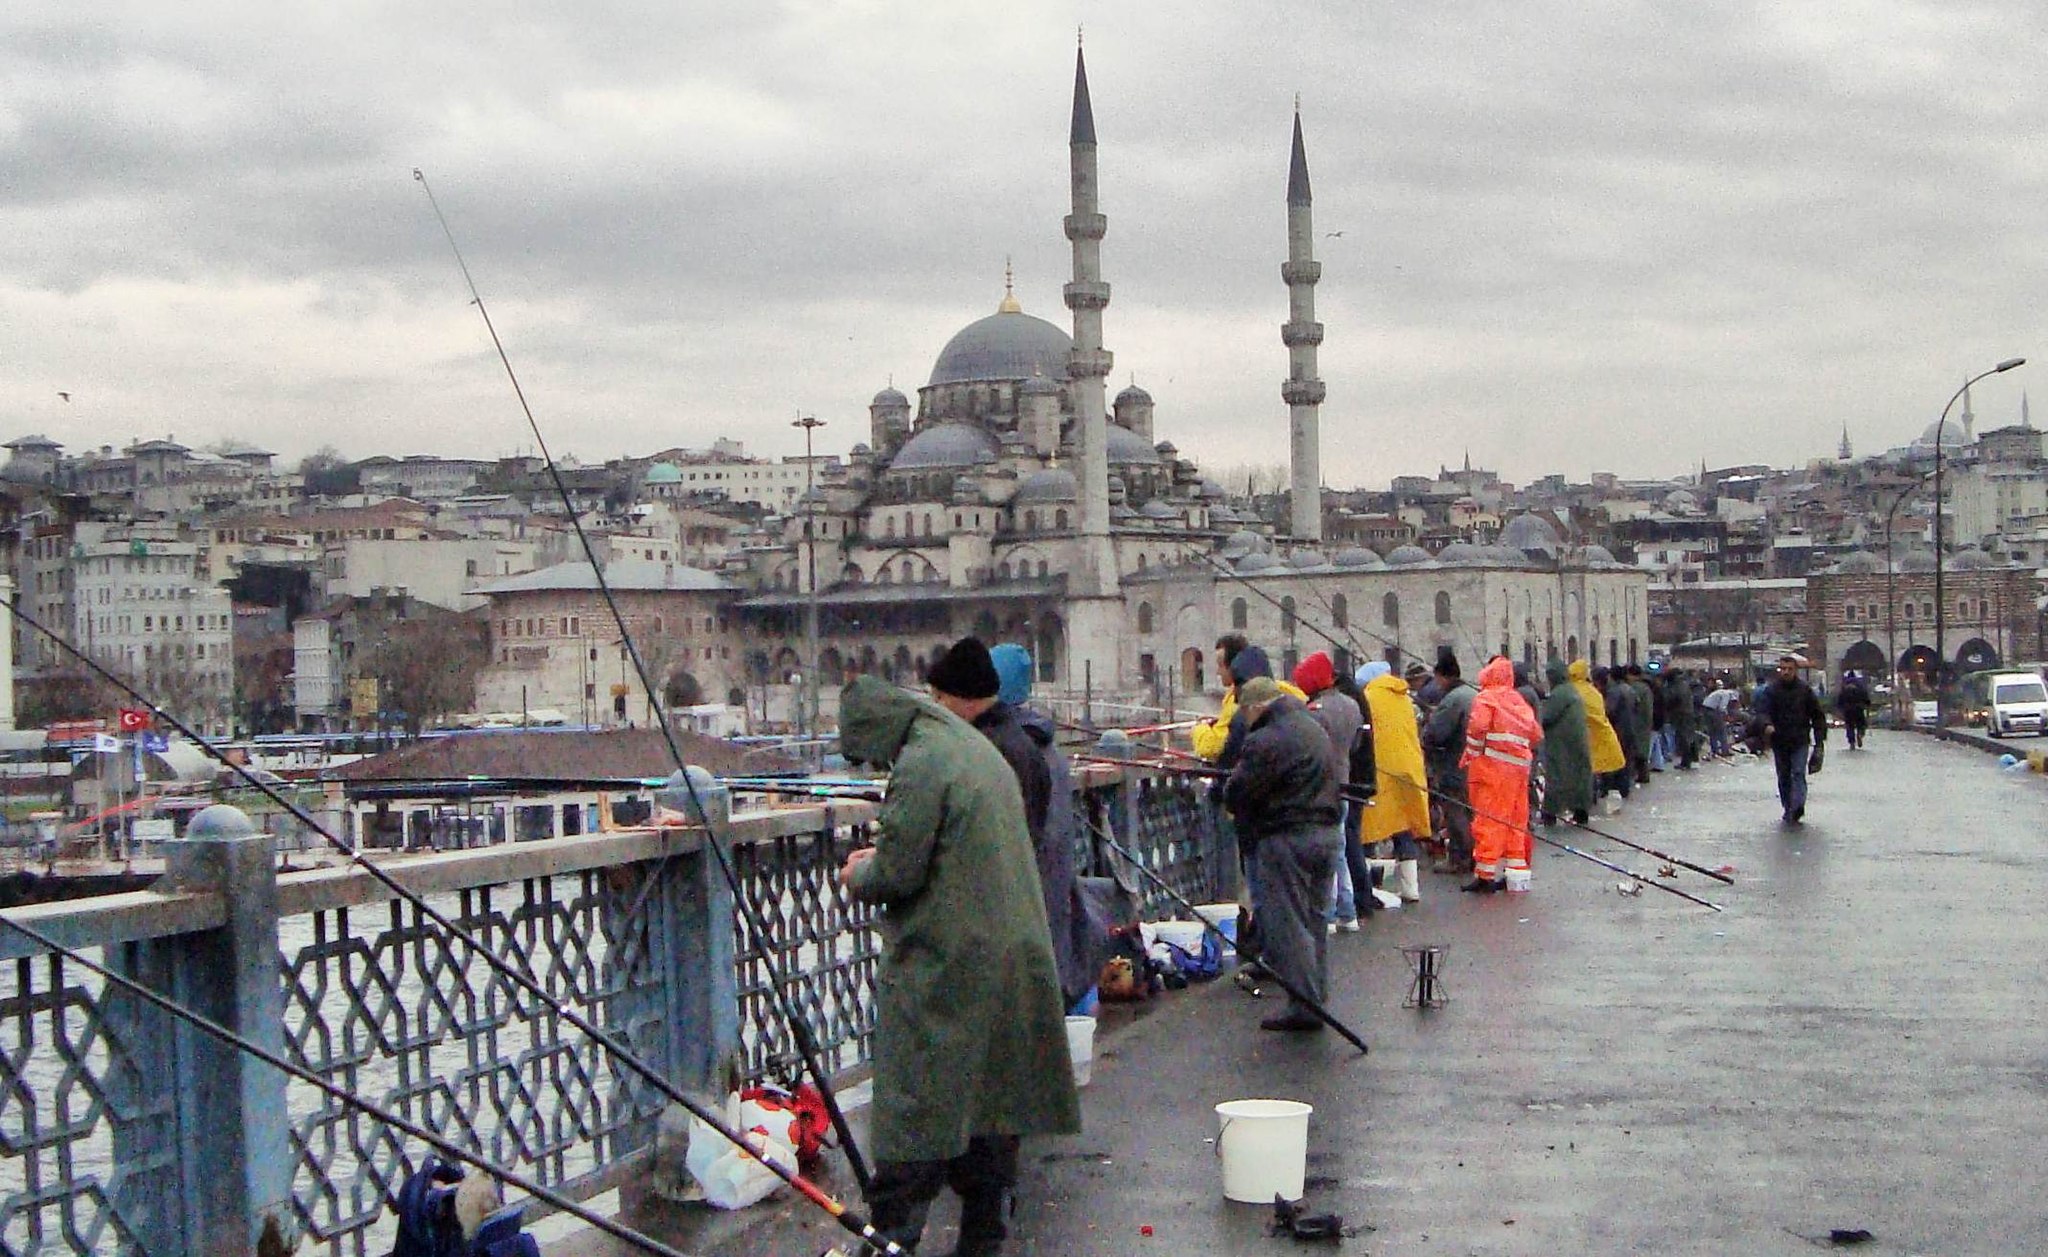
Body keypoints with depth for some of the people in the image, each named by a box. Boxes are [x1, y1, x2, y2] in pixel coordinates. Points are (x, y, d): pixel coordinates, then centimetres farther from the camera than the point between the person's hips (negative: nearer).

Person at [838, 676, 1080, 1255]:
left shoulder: (919, 766, -15)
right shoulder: (982, 751, 15)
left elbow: (898, 872, -17)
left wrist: (858, 875, 4)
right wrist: (881, 856, 20)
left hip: (944, 967, -9)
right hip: (1014, 958, 9)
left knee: (916, 1109, -3)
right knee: (991, 1099, 13)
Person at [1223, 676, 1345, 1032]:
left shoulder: (1265, 741, -15)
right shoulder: (1314, 729, 14)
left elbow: (1236, 794, -12)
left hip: (1287, 839, -9)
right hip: (1327, 832, 9)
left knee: (1286, 925, -2)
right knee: (1314, 920, 15)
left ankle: (1304, 1006, -3)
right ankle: (1317, 1001, 20)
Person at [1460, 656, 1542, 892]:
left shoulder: (1485, 698, -4)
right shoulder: (1519, 700, 14)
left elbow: (1477, 728, -17)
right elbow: (1536, 734, 12)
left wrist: (1470, 757, -4)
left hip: (1492, 766, -6)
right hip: (1520, 767, 6)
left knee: (1488, 819, -5)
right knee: (1515, 820, 12)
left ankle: (1485, 876, -7)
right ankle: (1516, 871, 16)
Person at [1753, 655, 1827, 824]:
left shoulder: (1805, 690, 2)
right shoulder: (1770, 690, -1)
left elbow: (1817, 715, 8)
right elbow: (1761, 711, -12)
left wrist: (1820, 737, 2)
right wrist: (1766, 725, -34)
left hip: (1800, 741, -2)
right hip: (1779, 741, 2)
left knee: (1798, 773, -15)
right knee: (1784, 777, 10)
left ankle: (1797, 808, -26)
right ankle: (1788, 809, 21)